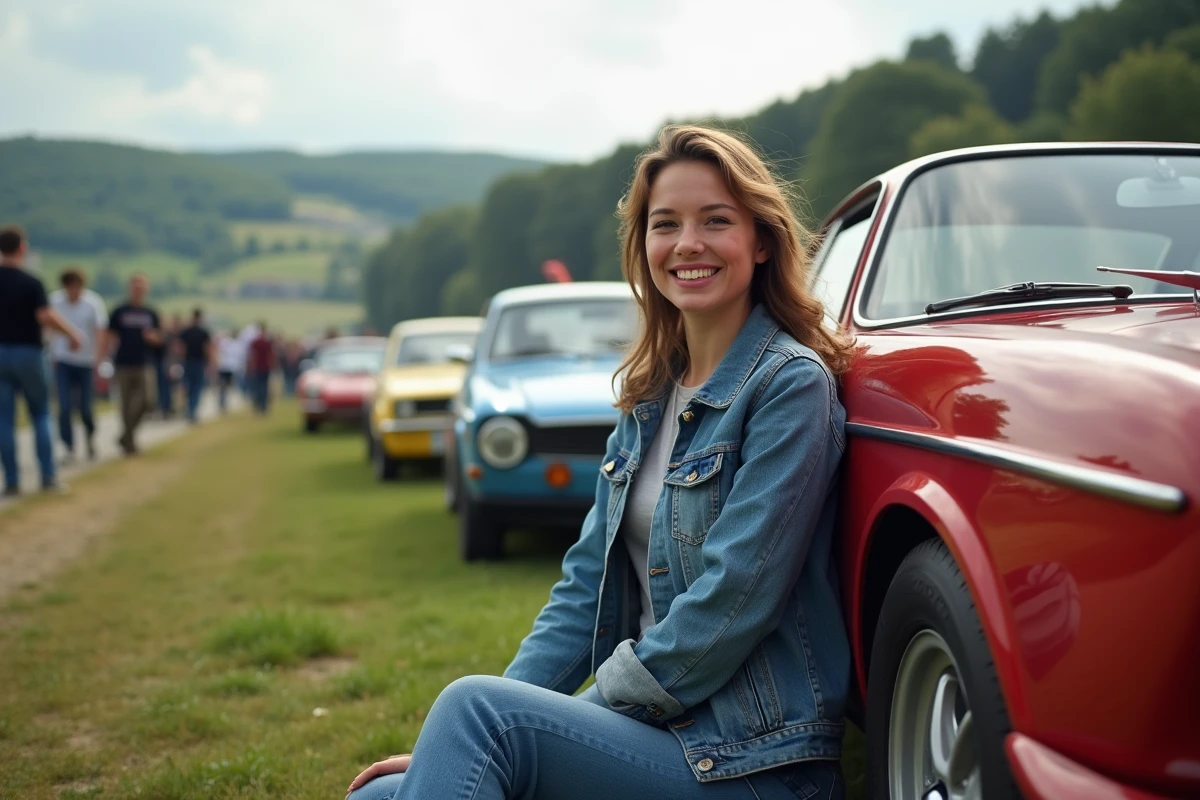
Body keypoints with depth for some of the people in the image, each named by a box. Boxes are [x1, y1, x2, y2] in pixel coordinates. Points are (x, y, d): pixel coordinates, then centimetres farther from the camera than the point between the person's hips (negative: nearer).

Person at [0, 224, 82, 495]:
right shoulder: (31, 283, -12)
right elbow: (46, 316, -22)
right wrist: (72, 333, -11)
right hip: (28, 353, -3)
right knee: (41, 416, 10)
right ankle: (48, 477, 6)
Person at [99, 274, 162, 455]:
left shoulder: (151, 314, 10)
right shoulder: (119, 312, 3)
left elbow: (159, 340, 16)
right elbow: (108, 338, 3)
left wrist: (153, 338, -8)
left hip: (143, 366, 2)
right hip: (123, 365, -2)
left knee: (143, 403, -8)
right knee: (126, 405, 1)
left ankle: (126, 437, 11)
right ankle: (129, 442, 11)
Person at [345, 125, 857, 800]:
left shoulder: (791, 384, -10)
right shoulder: (652, 396, 12)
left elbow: (733, 600, -17)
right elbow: (590, 582, 11)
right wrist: (456, 745, 1)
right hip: (658, 734, 6)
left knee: (475, 704, -23)